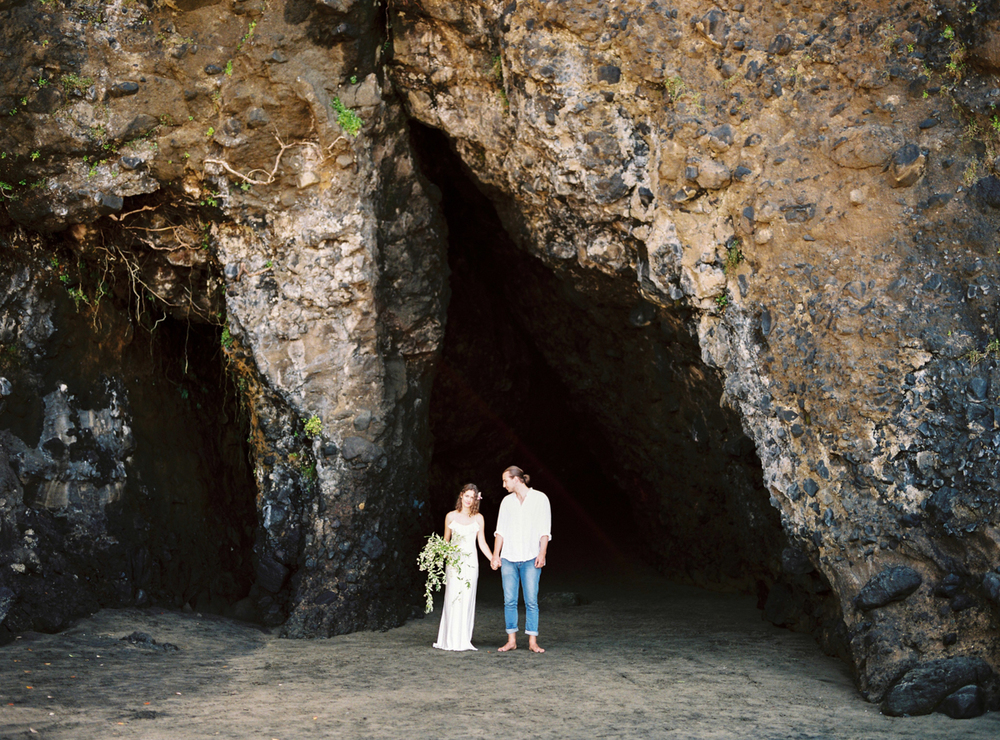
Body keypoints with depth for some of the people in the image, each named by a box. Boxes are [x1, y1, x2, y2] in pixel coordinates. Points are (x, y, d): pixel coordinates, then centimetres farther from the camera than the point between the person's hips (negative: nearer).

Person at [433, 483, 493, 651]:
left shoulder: (478, 518, 7)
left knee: (467, 599, -2)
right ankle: (450, 640, -2)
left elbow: (482, 543, 7)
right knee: (452, 598, -6)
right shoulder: (451, 516, 7)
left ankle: (464, 640, 3)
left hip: (470, 562, 1)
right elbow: (445, 541, 12)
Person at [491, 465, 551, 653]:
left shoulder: (539, 498, 2)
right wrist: (495, 554, 5)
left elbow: (544, 530, 0)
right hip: (508, 558, 3)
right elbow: (500, 530, 13)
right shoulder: (507, 501, 13)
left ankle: (533, 641, -1)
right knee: (509, 601, 1)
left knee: (531, 601, -6)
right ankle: (511, 640, 8)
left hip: (530, 558, -3)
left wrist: (542, 553, -10)